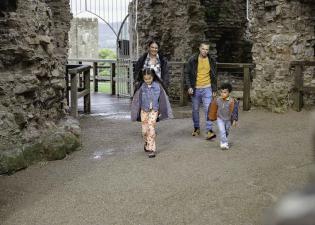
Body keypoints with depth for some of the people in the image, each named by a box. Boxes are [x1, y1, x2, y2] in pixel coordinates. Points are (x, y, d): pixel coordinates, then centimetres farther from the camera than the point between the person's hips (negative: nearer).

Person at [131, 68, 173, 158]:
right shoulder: (142, 87, -6)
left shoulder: (157, 86, -6)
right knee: (145, 130, 4)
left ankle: (151, 149, -7)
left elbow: (162, 98, 2)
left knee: (151, 128, -13)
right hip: (144, 111, 1)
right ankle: (146, 143, 32)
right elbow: (137, 100, 1)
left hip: (154, 110, -1)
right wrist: (138, 112, 3)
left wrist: (161, 111, 6)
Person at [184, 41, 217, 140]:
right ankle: (196, 128, 27)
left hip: (207, 88, 0)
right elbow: (186, 73, 0)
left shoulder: (211, 60, 2)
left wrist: (214, 89, 8)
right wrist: (189, 86, -8)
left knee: (208, 109, -8)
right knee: (195, 109, 11)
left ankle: (209, 130, -7)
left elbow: (214, 76, 10)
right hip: (195, 89, 0)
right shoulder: (193, 59, -5)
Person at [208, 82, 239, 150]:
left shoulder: (231, 101, -17)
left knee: (226, 132, 17)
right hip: (220, 119, -1)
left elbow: (234, 111, -11)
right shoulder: (217, 100, -11)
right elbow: (214, 109, 5)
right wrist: (212, 117, 14)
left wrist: (234, 120, -13)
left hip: (228, 119, 1)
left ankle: (222, 141, 40)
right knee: (222, 131, -15)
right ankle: (224, 144, -13)